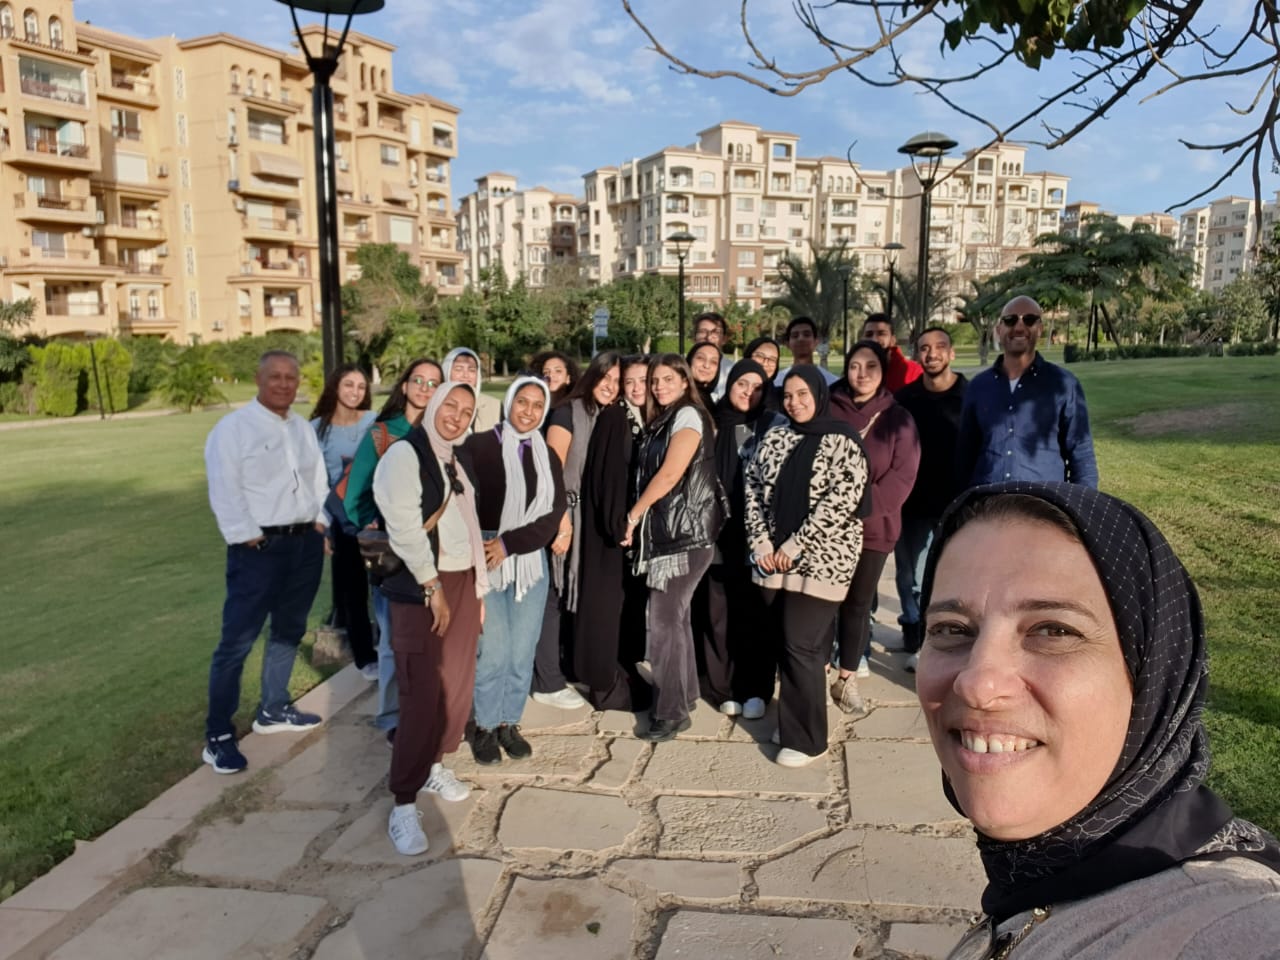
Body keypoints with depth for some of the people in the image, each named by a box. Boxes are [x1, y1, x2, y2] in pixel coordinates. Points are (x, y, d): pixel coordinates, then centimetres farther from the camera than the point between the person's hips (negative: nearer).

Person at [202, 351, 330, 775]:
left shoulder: (304, 429, 14)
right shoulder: (233, 427, -9)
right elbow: (224, 493, -13)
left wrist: (320, 524, 6)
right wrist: (249, 540, -16)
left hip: (305, 543, 7)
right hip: (258, 548, -7)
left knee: (289, 630, 17)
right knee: (237, 641, -6)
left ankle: (273, 710, 33)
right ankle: (218, 736, 3)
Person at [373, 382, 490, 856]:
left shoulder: (454, 460, 15)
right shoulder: (404, 454, -9)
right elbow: (403, 526, -17)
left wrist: (479, 588, 15)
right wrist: (433, 588, -16)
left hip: (462, 581, 8)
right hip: (422, 587, -7)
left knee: (458, 685, 10)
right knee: (424, 693, -8)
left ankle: (435, 764, 29)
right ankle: (404, 803, 1)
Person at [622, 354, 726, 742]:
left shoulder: (688, 415, -9)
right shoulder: (663, 420, 18)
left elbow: (669, 475, -17)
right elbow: (652, 474, 14)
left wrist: (633, 514, -8)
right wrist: (639, 517, 3)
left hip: (685, 530, -9)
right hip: (666, 529, 9)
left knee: (665, 619, -8)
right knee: (675, 614, 15)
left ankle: (671, 710, 0)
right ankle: (684, 690, 28)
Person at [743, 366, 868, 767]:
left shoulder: (843, 441, -6)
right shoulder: (774, 438, 10)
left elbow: (840, 500, -15)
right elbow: (752, 487, 8)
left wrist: (795, 545, -16)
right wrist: (760, 539, -5)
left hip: (820, 559, -5)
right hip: (773, 558, 5)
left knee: (801, 647, -4)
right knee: (785, 644, 9)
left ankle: (806, 739, 10)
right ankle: (791, 722, 27)